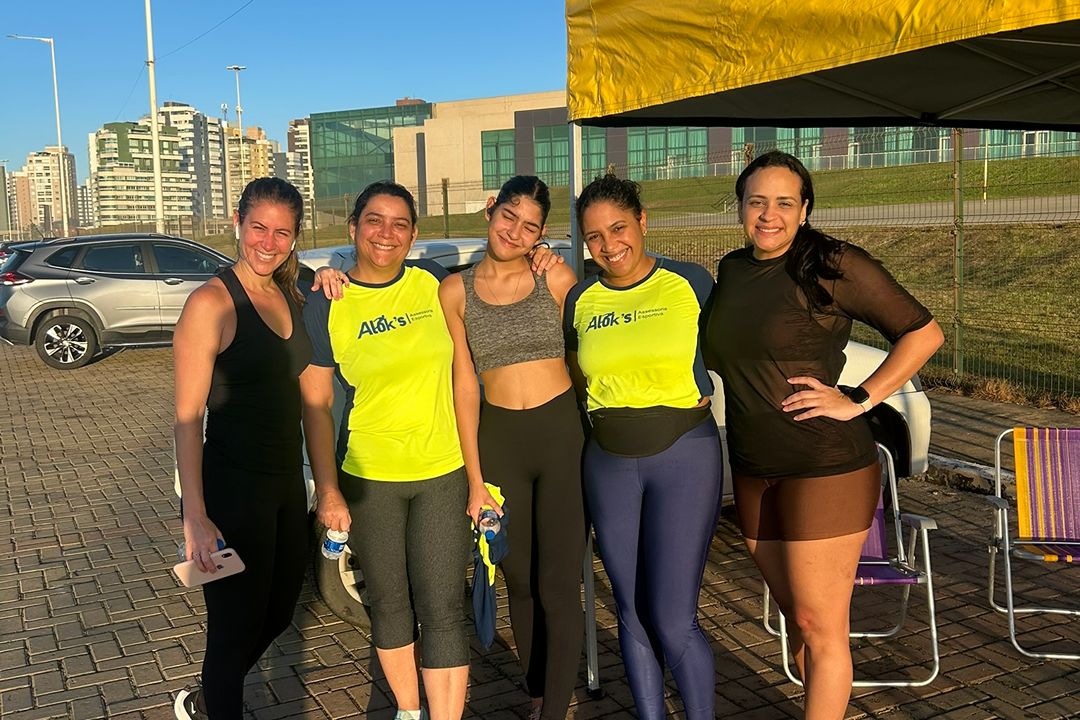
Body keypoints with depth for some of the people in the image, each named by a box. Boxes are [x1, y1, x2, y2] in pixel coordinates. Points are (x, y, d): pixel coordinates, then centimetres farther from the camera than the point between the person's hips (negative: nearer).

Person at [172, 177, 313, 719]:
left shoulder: (290, 296, 7)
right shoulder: (212, 303, -14)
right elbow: (188, 418, -16)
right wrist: (195, 517, -21)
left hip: (287, 481, 8)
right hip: (233, 488, -8)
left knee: (277, 614, 22)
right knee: (236, 628, 5)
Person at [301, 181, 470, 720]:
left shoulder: (431, 281, 1)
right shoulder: (325, 307, -5)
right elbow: (316, 405, -3)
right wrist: (328, 493, -6)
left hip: (443, 472, 1)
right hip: (368, 477, -1)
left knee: (442, 610, -2)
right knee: (389, 605, 12)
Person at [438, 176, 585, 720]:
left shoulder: (557, 279, -2)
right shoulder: (455, 291, 2)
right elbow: (464, 385, 1)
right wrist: (475, 479, -1)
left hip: (563, 435, -2)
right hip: (498, 440, 2)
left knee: (559, 587, 0)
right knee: (521, 584, 14)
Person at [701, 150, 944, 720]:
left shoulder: (833, 265, -11)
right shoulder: (731, 270, 10)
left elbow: (924, 333, -9)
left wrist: (857, 400, -15)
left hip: (826, 468, -7)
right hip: (753, 473, 7)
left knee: (820, 628, 2)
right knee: (795, 616, 17)